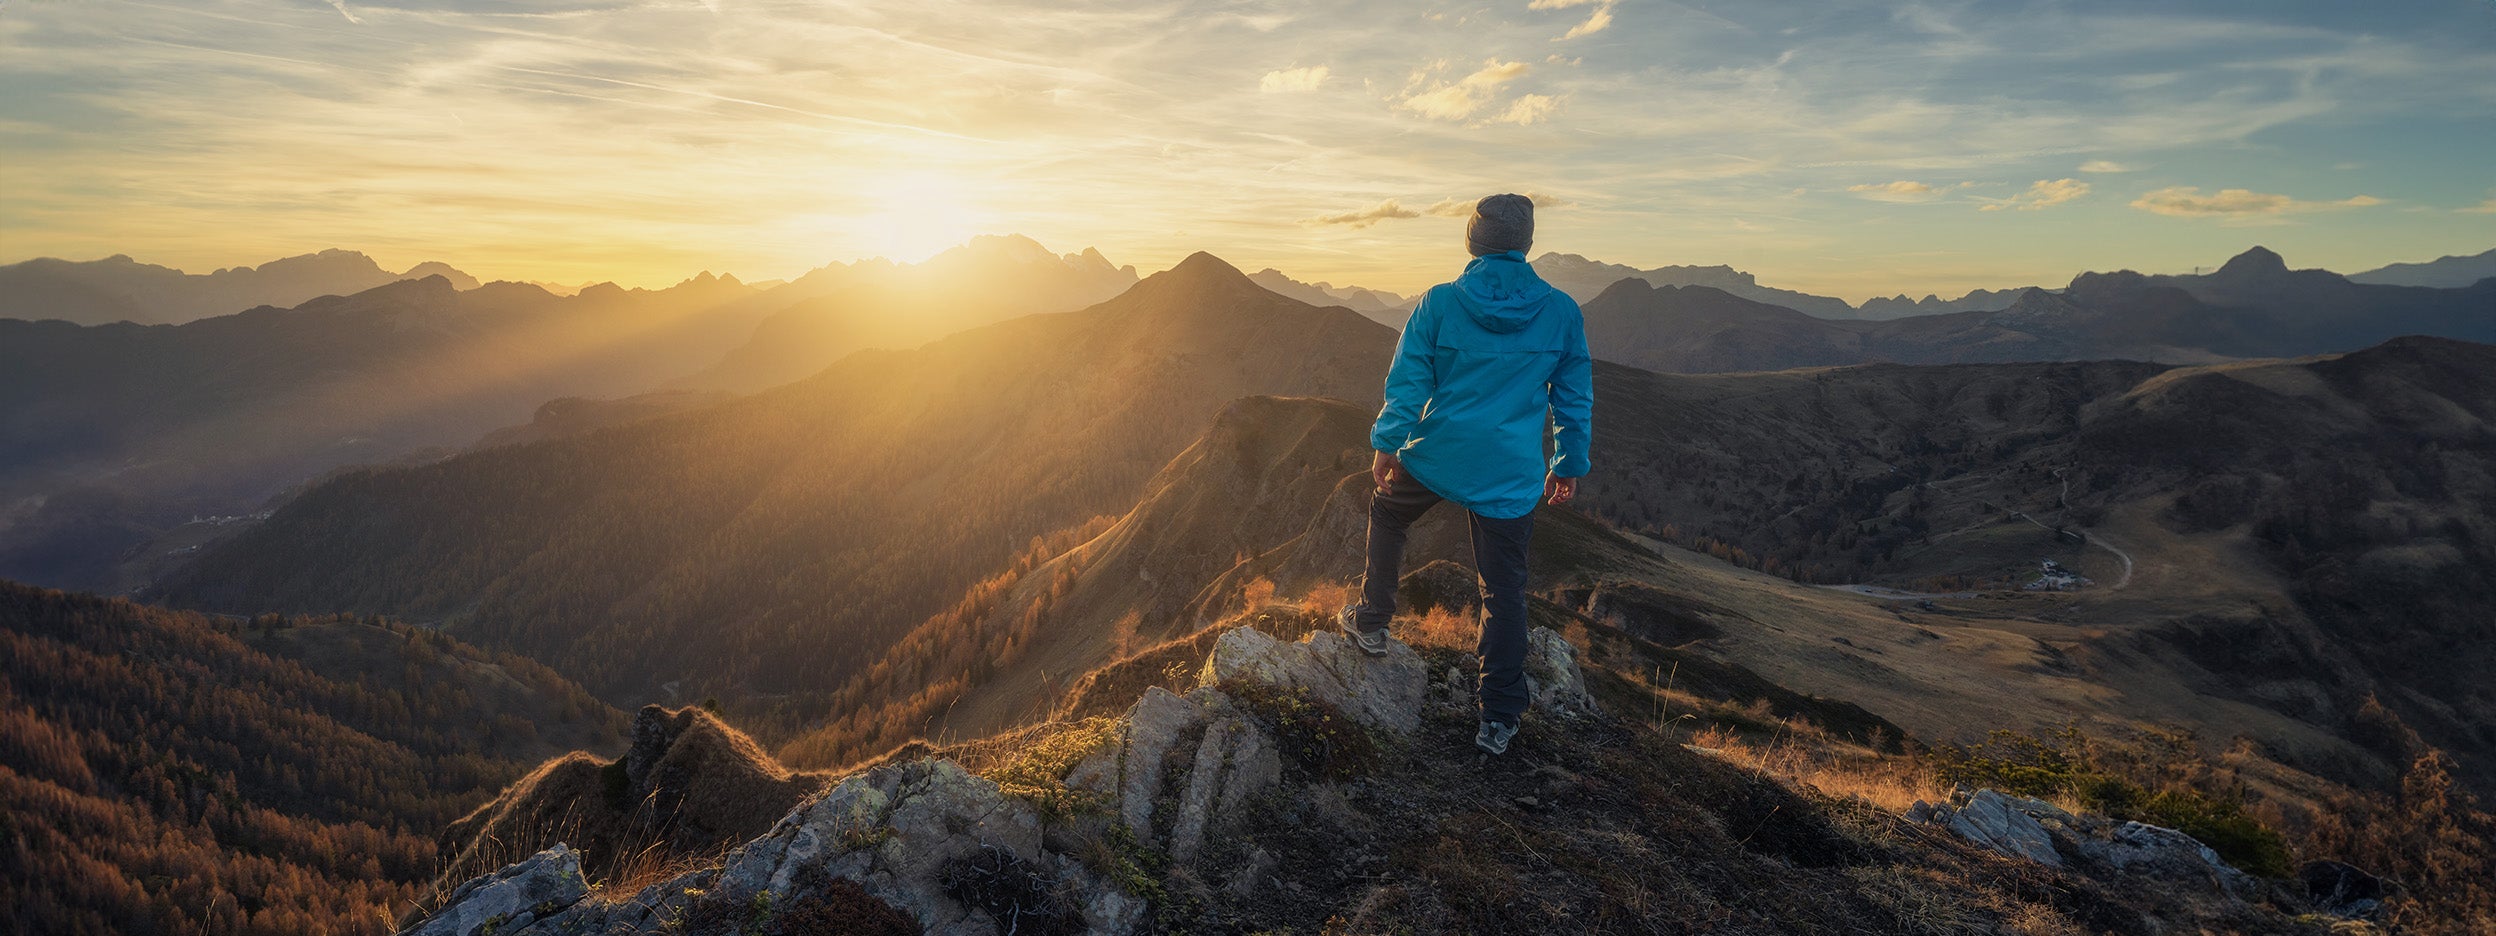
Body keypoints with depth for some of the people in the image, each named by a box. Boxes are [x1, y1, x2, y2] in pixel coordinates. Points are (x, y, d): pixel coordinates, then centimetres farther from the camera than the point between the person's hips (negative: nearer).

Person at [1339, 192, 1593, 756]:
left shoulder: (1439, 303, -7)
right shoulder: (1562, 312, -3)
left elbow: (1407, 381, -4)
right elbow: (1575, 398, 5)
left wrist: (1386, 445, 7)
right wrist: (1569, 465, 16)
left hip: (1436, 457, 0)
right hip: (1512, 477, 1)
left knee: (1388, 513, 31)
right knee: (1504, 592, 9)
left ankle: (1371, 622, 37)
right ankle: (1499, 717, 14)